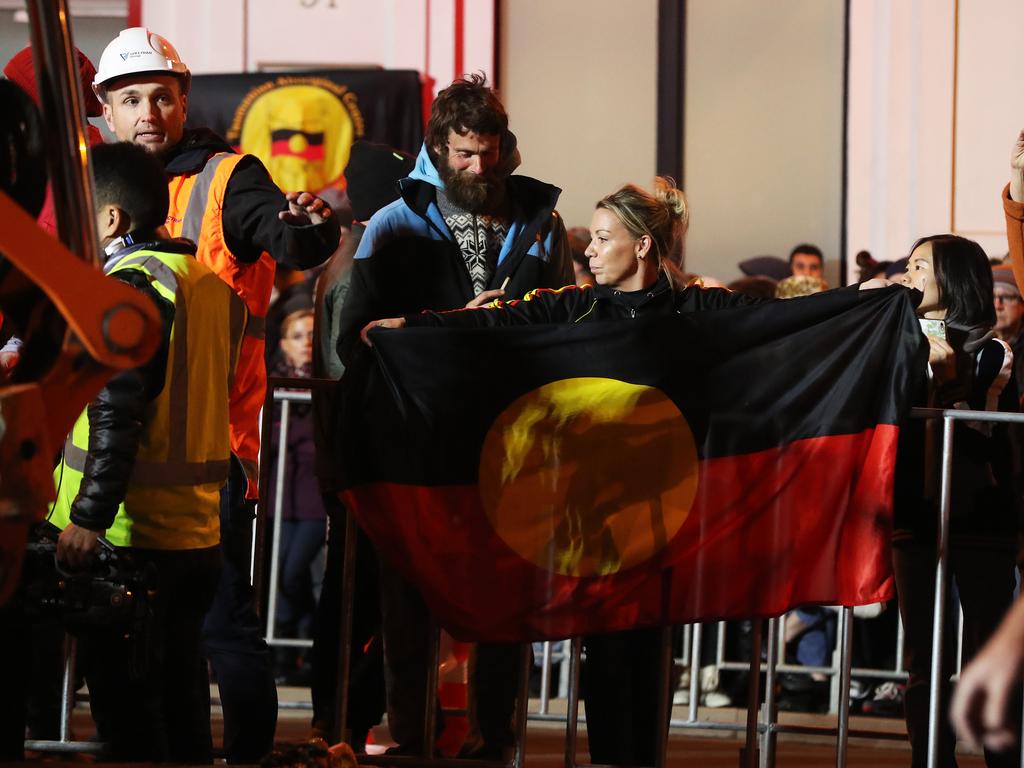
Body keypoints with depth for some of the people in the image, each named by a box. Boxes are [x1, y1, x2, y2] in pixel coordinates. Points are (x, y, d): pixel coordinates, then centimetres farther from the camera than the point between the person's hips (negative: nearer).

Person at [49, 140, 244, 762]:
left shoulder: (131, 283, -13)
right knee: (179, 686, 15)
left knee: (123, 694, -3)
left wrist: (89, 515, -23)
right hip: (200, 531, 8)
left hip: (131, 532, -8)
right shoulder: (209, 280, 12)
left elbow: (116, 411, -21)